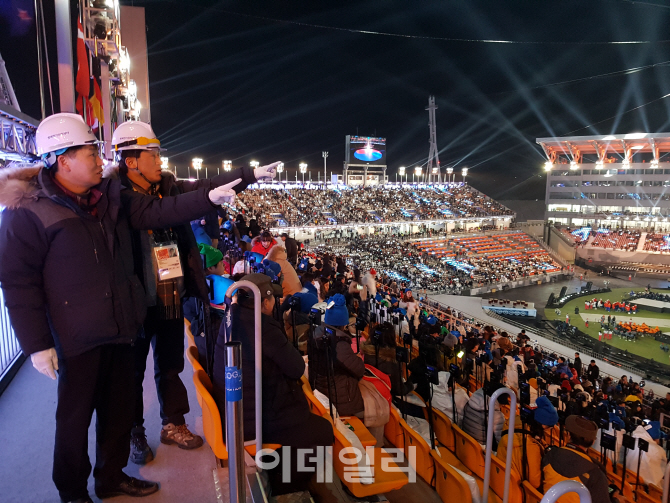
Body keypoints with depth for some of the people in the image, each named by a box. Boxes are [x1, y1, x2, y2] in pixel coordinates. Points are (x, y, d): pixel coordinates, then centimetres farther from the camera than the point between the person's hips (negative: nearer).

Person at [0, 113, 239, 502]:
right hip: (78, 337, -6)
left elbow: (157, 211, 2)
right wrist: (37, 345, -12)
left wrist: (208, 198, -11)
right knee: (75, 416, 10)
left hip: (122, 327, 6)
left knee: (120, 407, 19)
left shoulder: (110, 196, 5)